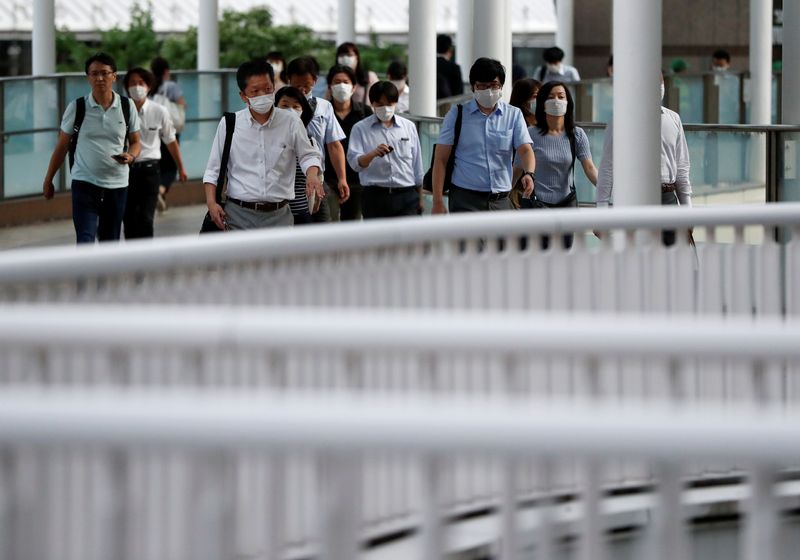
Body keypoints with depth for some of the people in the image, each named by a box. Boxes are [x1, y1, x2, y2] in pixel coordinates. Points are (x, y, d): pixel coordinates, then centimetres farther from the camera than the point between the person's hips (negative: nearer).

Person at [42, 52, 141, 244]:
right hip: (84, 184, -2)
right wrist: (48, 180, 7)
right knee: (85, 242, -15)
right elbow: (62, 146, 5)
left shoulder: (127, 107, 2)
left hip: (117, 185, 3)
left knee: (110, 243, 11)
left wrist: (130, 156, -14)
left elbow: (135, 142, 10)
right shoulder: (76, 108, -3)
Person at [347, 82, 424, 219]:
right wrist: (373, 154, -29)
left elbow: (417, 166, 16)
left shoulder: (409, 127, 10)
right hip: (376, 197, -1)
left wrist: (420, 198, 16)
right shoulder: (360, 129, 3)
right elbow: (354, 162, -8)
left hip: (407, 196, 1)